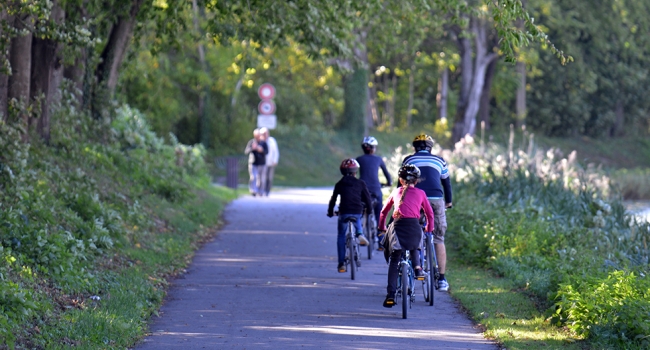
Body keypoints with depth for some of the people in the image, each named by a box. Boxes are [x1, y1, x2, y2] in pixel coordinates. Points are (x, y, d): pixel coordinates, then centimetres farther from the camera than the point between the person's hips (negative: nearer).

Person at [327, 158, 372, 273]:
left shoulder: (339, 184, 9)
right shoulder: (360, 183, 7)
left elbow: (333, 199, 14)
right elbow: (367, 198, 10)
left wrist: (330, 212, 29)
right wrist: (369, 210, 28)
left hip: (344, 212, -1)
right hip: (358, 212, 1)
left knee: (341, 236, 13)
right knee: (357, 220, 39)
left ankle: (341, 264, 9)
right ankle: (360, 234, 10)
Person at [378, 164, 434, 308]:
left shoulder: (396, 192, 20)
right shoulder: (420, 193, 17)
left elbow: (384, 211, 28)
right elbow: (429, 213, 22)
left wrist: (381, 228, 41)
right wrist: (429, 229, 36)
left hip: (398, 226, 0)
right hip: (414, 226, 0)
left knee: (393, 261, 7)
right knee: (414, 247, 35)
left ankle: (390, 295, -2)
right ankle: (417, 267, 10)